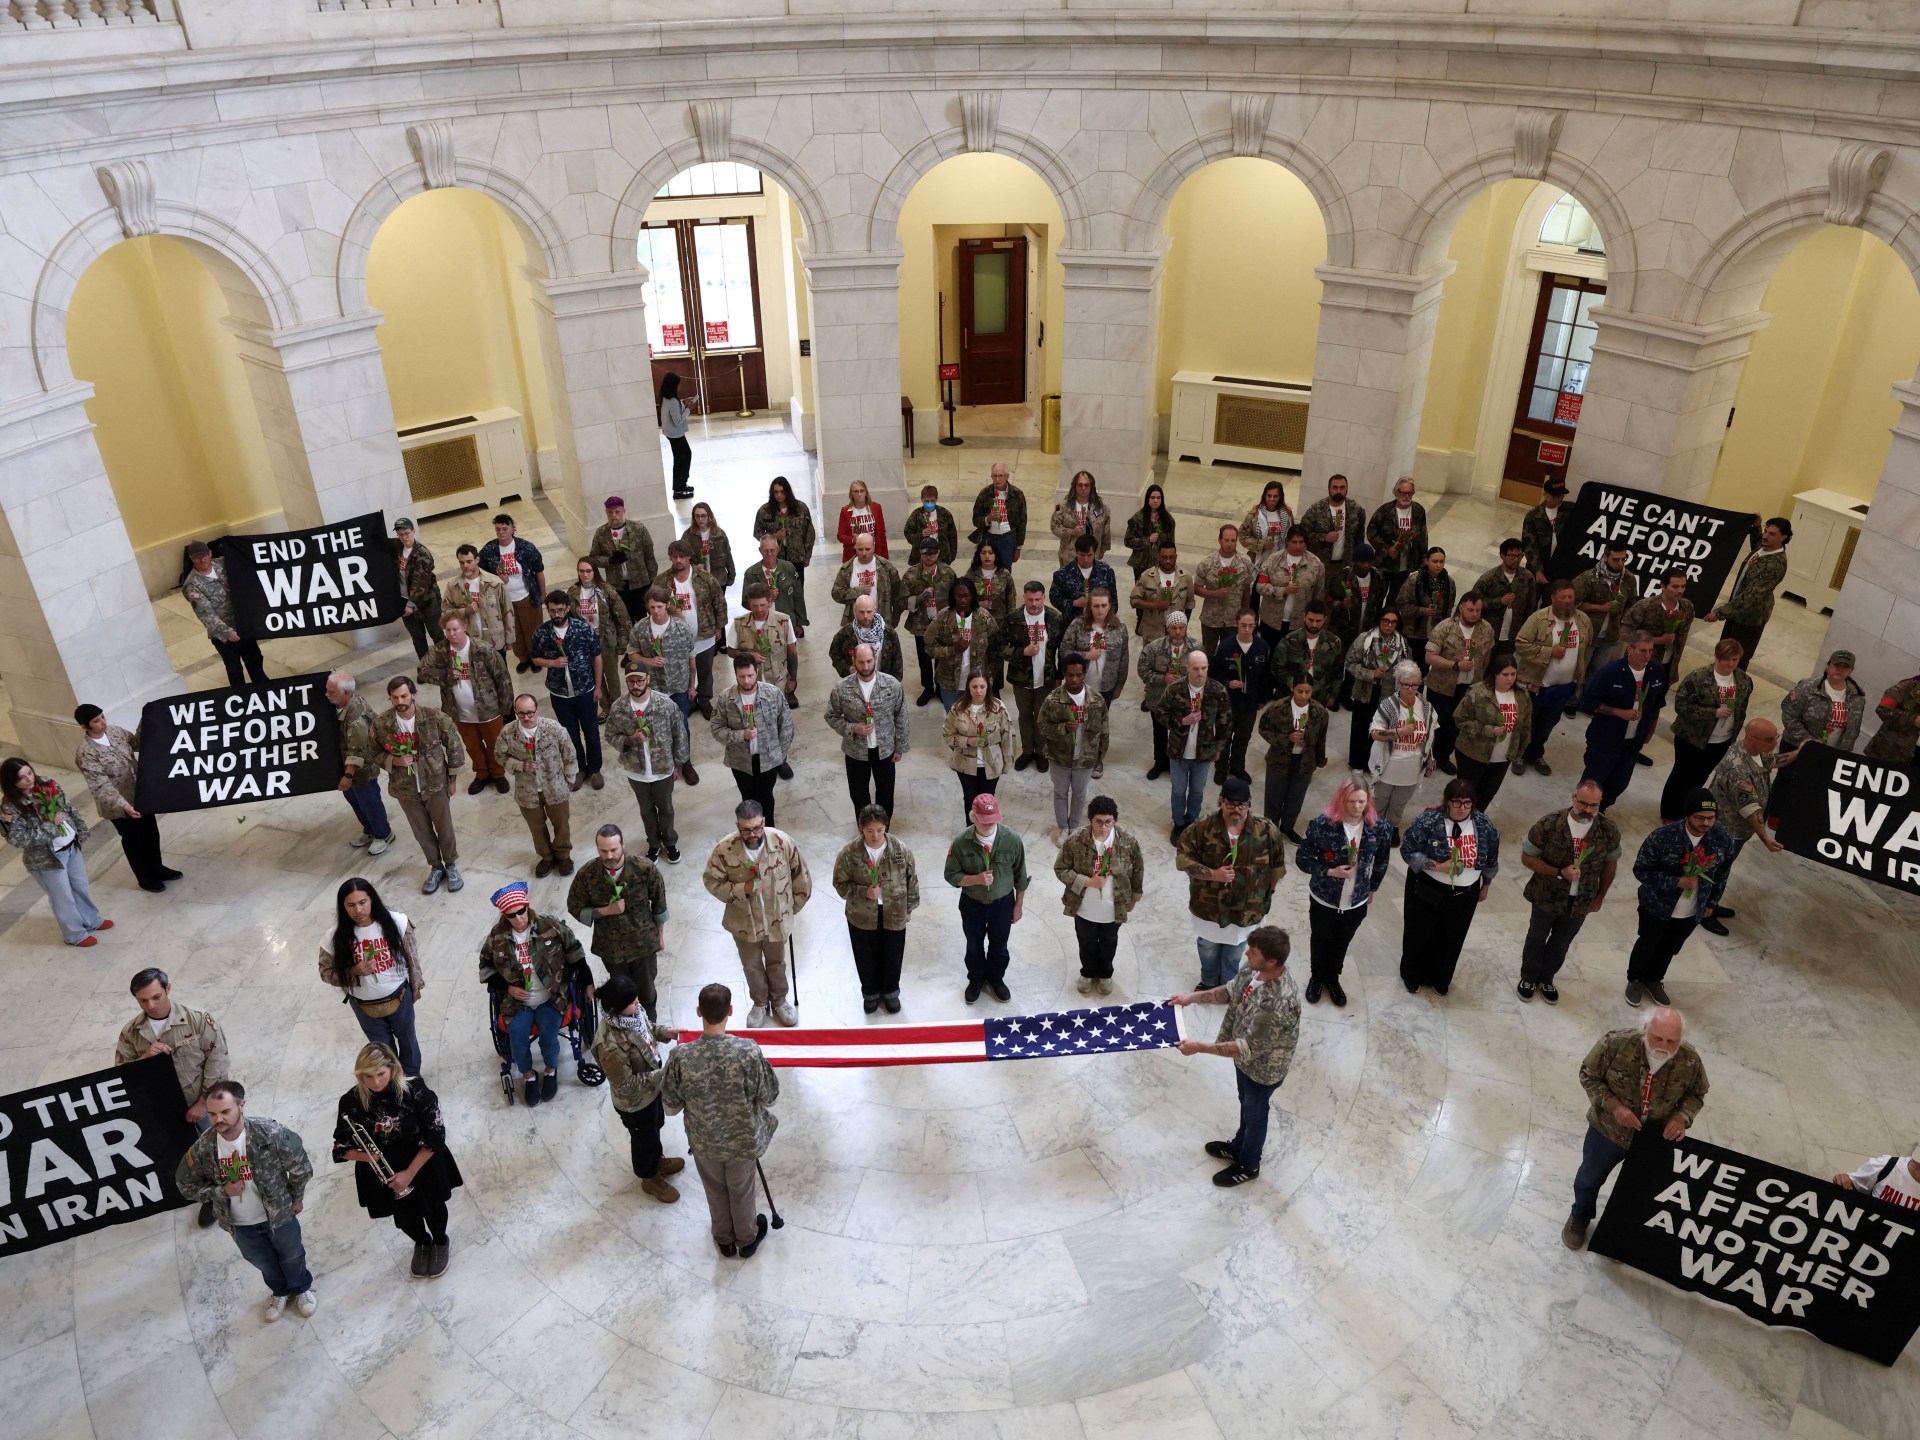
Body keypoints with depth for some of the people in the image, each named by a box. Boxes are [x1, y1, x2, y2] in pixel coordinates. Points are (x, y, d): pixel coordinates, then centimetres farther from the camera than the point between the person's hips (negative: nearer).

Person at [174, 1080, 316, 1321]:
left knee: (292, 1256, 25)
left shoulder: (270, 1133, -32)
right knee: (263, 1262, 28)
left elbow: (300, 1165, -16)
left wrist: (296, 1199, -3)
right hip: (240, 1225, 2)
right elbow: (186, 1184, -6)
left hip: (279, 1214, -2)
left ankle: (302, 1288, 55)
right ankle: (280, 1291, 59)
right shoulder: (203, 1148, -25)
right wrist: (221, 1191, -22)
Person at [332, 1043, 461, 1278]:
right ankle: (421, 1243, 52)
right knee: (405, 1216, 17)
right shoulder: (351, 1102, -19)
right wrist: (365, 1156, -28)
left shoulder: (414, 1089, -24)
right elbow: (342, 1147, -7)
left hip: (423, 1161, -1)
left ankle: (441, 1242, 52)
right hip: (383, 1170, 2)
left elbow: (435, 1135, -17)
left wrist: (409, 1173, -20)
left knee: (432, 1207, 17)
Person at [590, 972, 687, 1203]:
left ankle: (657, 1160, 62)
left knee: (655, 1126, 33)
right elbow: (626, 1085, -32)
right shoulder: (610, 1045, -42)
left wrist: (664, 1032, -12)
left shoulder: (632, 1013, -19)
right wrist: (661, 1075, -29)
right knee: (644, 1138, 21)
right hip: (635, 1102, -7)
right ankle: (649, 1178, 50)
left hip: (652, 1088, 7)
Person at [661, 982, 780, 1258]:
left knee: (716, 1192, 29)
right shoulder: (749, 1051, -30)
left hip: (704, 1142, 1)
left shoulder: (681, 1057, -27)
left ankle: (725, 1241, 52)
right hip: (743, 1140, -1)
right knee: (742, 1191, 27)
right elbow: (770, 1096, -15)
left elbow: (670, 1107, -12)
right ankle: (747, 1240, 50)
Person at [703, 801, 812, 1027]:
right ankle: (760, 1003, 49)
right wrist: (742, 889, -27)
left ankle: (779, 1000, 50)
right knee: (752, 966, 23)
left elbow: (801, 874, -7)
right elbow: (711, 881, -13)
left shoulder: (782, 841, -23)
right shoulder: (725, 849, -25)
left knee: (776, 963, 24)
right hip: (744, 921, 0)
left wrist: (793, 905, 2)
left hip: (777, 918, 0)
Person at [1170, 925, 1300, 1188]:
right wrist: (1193, 997, -7)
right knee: (1246, 1104, 32)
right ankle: (1239, 1146, 58)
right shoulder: (1255, 968, -18)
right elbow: (1231, 991, 2)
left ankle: (1248, 1166, 47)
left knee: (1255, 1115, 21)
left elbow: (1248, 1048, -36)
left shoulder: (1279, 1004, -43)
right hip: (1246, 1059, 7)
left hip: (1263, 1068, -7)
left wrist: (1199, 1047, -33)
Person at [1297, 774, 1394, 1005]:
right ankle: (1317, 977, 49)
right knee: (1320, 941, 23)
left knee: (1341, 943, 25)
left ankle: (1332, 978, 51)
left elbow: (1381, 862, 2)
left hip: (1356, 902, 2)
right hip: (1323, 899, -2)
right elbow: (1304, 858, -15)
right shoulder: (1322, 824, -25)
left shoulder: (1380, 828, -16)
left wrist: (1372, 888, 13)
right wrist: (1329, 871, -27)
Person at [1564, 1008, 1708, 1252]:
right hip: (1609, 1129, -1)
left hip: (1656, 1137, 1)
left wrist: (1682, 1117, -22)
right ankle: (1580, 1218, 53)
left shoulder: (1690, 1061, -24)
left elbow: (1696, 1094, -3)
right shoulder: (1615, 1043, -31)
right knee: (1588, 1180, 22)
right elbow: (1589, 1075, -16)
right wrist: (1613, 1106, -28)